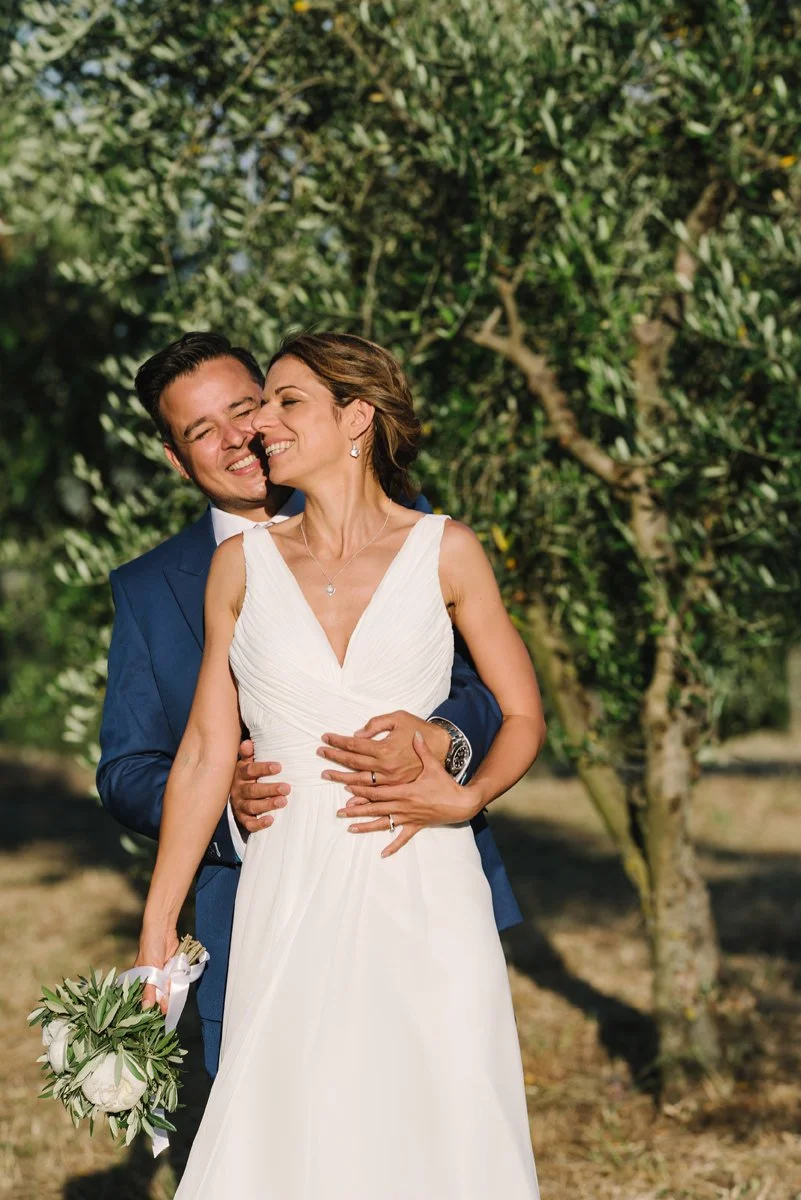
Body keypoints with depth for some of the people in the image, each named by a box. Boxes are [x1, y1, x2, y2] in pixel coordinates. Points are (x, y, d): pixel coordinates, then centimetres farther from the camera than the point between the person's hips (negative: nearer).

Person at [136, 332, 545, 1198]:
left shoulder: (444, 553, 2)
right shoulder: (242, 565, 6)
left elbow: (522, 715, 9)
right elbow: (205, 752, 9)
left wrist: (465, 797, -12)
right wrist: (156, 929, 8)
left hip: (426, 900, -1)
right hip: (292, 899, 1)